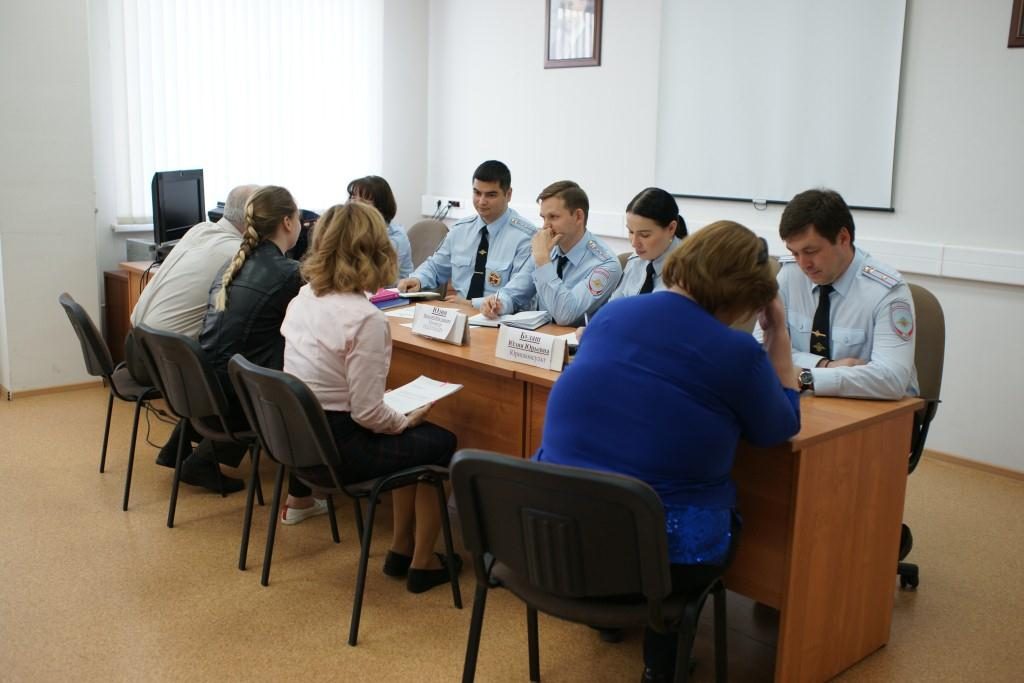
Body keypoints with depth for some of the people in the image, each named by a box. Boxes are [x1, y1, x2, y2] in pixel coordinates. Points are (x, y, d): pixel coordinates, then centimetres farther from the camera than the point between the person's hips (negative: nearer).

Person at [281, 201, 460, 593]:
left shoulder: (304, 297, 1)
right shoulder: (365, 319, -24)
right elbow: (367, 412, -22)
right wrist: (406, 420, -2)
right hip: (335, 449, -8)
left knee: (413, 440, 26)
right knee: (440, 443, 14)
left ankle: (401, 550, 32)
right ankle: (422, 563, 22)